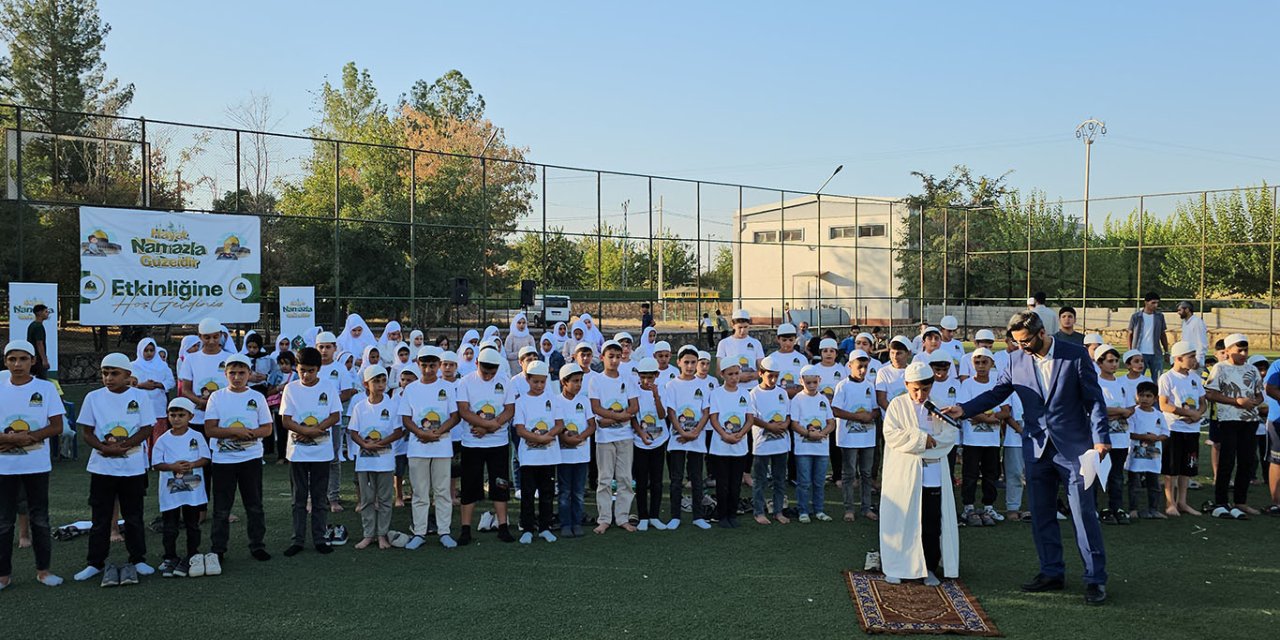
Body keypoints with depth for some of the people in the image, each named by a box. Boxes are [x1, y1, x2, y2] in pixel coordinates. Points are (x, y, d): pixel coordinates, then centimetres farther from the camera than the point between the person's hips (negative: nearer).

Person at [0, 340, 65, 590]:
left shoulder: (46, 388, -2)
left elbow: (56, 427, -5)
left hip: (37, 464, -1)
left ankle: (43, 569, 17)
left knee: (39, 518, 7)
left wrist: (29, 437, -17)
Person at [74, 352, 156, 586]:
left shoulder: (139, 397, -1)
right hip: (102, 467, 1)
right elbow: (87, 432, 0)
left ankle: (138, 559, 18)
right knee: (100, 517, 6)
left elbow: (147, 429, -4)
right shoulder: (93, 397, 1)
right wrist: (104, 448, -18)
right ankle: (95, 562, 14)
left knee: (134, 516, 8)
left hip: (133, 468, 0)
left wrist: (124, 445, -18)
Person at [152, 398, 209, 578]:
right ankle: (170, 558, 14)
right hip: (170, 491, 0)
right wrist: (173, 466, -18)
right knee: (169, 527, 4)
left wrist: (191, 464, -19)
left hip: (193, 490, 0)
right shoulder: (163, 440, -1)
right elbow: (156, 464, -2)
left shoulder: (196, 437, -1)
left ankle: (192, 557, 19)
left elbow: (205, 459, -1)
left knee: (192, 525, 10)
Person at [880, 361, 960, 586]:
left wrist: (922, 443, -11)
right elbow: (891, 435, -10)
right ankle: (895, 567, 11)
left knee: (933, 524, 3)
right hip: (903, 474, -2)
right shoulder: (897, 405, 2)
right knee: (902, 521, 2)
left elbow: (949, 436, -1)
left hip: (933, 474, 2)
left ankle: (929, 567, 14)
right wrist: (922, 438, -13)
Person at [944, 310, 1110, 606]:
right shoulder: (1016, 360, 3)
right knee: (1041, 515, 10)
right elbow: (995, 393, 7)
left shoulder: (1075, 356, -7)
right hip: (1037, 448, 4)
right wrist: (964, 409, -7)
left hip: (1073, 447, -4)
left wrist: (1100, 437, -14)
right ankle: (1051, 573, 22)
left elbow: (1093, 399, -6)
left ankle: (1095, 579, 5)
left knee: (1084, 513, -3)